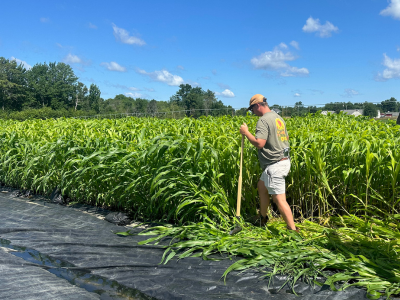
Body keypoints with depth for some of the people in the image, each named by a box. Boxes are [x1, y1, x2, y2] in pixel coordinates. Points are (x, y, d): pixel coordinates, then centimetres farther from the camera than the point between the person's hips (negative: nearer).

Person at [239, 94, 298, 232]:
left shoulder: (263, 120, -16)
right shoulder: (278, 118, 14)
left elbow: (259, 143, -25)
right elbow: (286, 138, 21)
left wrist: (246, 132, -12)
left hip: (275, 165, -11)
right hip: (284, 160, 11)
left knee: (279, 199, -6)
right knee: (261, 185, 24)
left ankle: (293, 230, -4)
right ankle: (263, 218, 37)